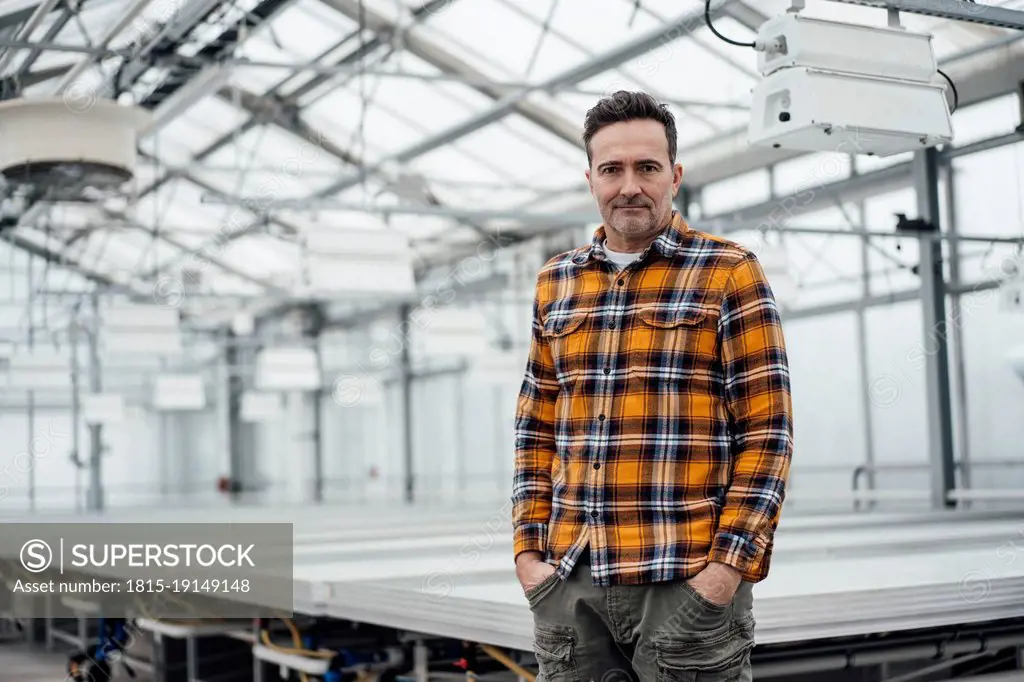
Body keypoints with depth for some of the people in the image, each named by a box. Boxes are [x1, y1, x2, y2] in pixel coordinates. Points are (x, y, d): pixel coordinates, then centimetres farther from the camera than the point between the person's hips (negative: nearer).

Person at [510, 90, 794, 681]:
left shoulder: (731, 274, -1)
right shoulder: (556, 282, 13)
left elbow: (767, 433, -5)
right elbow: (537, 431, 15)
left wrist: (730, 567, -12)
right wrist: (530, 552, 6)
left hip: (689, 584, -4)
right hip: (570, 584, 4)